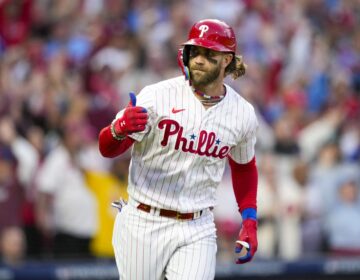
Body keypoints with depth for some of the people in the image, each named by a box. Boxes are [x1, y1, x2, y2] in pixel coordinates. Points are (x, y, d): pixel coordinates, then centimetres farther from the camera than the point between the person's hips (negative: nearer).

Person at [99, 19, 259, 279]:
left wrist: (249, 221, 12)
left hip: (197, 230, 2)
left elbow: (244, 166, 21)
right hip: (143, 226, -2)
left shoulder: (243, 114, 2)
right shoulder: (158, 95, -10)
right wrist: (119, 128, -38)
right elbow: (107, 149, -15)